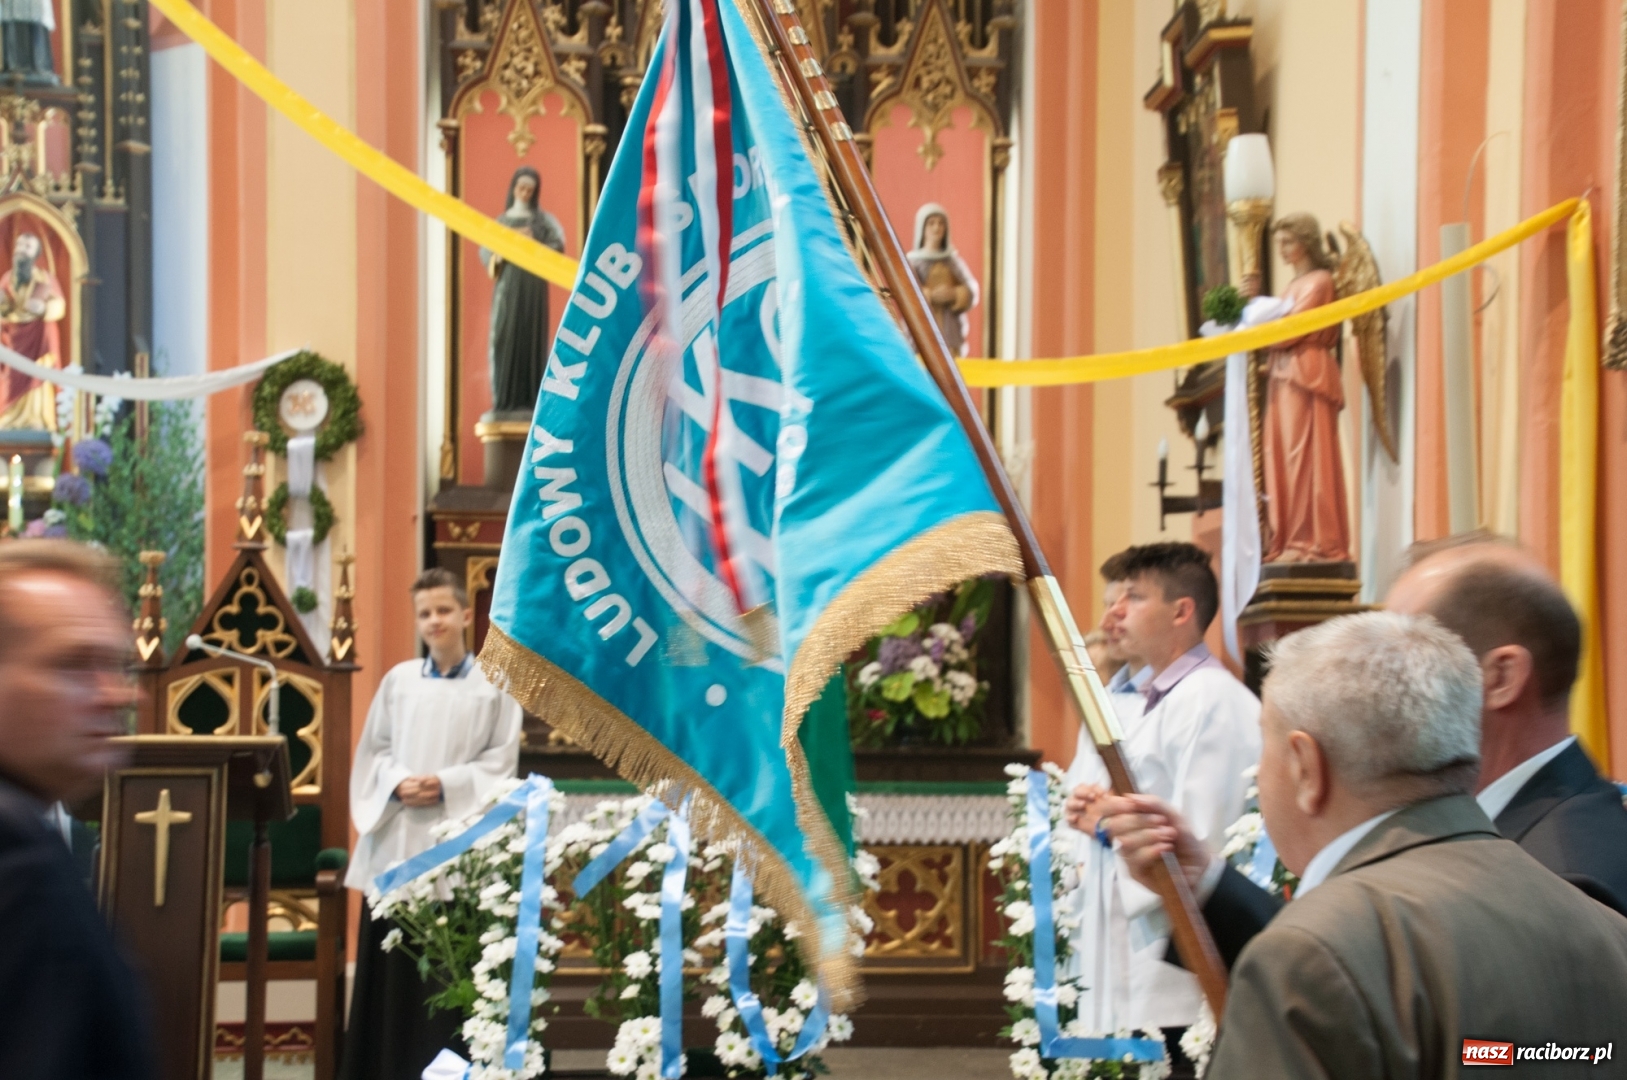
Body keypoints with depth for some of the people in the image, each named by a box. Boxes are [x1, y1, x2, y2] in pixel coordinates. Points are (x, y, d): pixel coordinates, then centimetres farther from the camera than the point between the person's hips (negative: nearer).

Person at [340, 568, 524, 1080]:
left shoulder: (494, 683, 2)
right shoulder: (398, 679, 10)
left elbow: (501, 760, -2)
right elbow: (372, 751, 9)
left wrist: (445, 784, -15)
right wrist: (399, 783, -10)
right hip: (396, 840, 3)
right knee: (390, 965, 5)